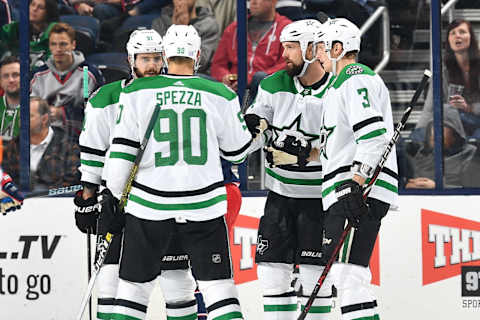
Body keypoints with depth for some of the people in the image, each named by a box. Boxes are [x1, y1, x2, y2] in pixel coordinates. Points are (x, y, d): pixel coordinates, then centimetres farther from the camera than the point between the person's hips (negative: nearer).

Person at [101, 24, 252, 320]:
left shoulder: (138, 93, -1)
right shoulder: (220, 96, -1)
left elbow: (122, 149, -2)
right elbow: (236, 150, 9)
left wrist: (112, 196, 6)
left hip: (149, 206, 0)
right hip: (203, 207, 0)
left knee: (134, 287, 10)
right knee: (218, 286, 4)